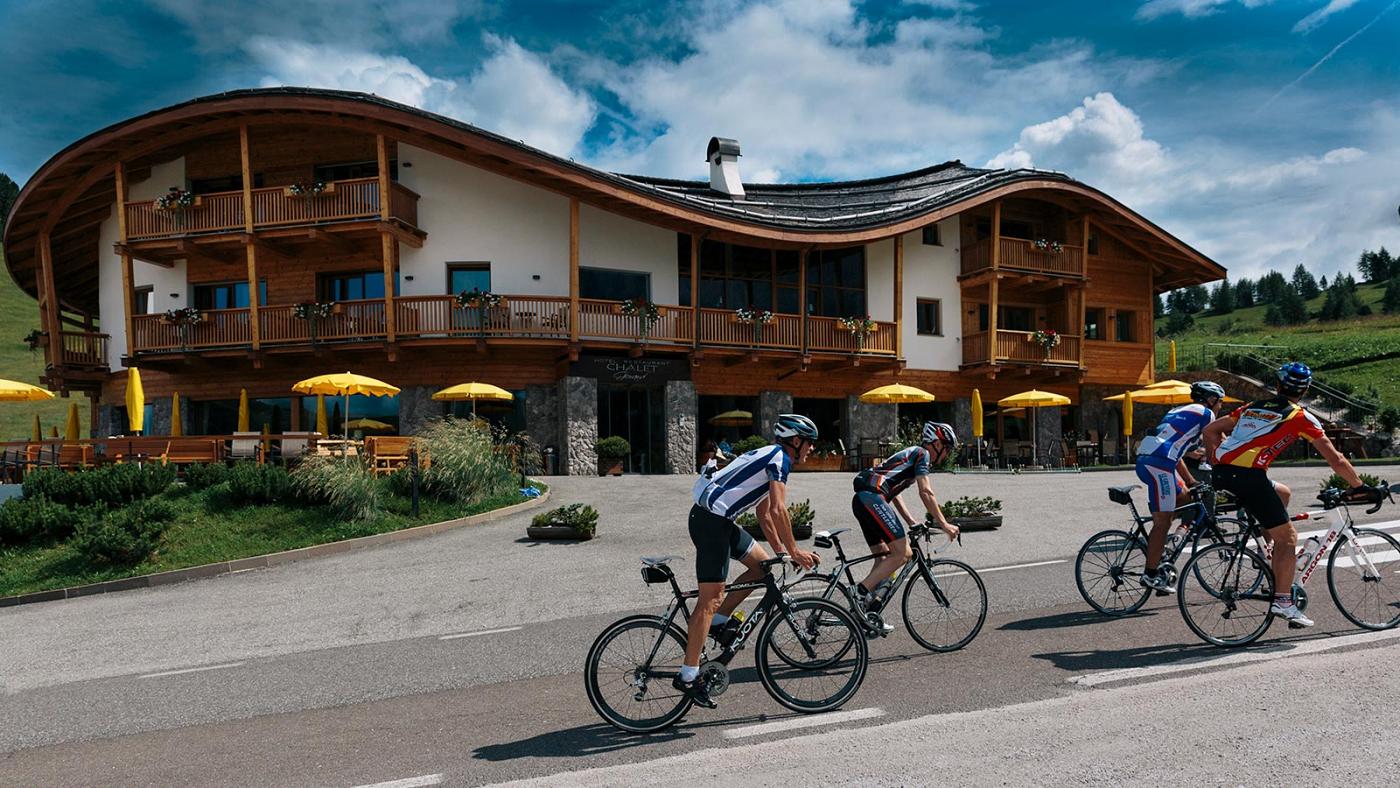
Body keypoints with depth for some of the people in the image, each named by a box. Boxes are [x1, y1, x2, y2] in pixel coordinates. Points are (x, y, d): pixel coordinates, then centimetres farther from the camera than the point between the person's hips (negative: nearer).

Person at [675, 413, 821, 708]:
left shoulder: (768, 457, 22)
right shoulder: (779, 457, -7)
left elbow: (764, 515, 26)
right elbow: (778, 510, -15)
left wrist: (783, 550, 23)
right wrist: (794, 551, -7)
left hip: (718, 520, 10)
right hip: (711, 519, -10)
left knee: (762, 563, 13)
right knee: (711, 596, -8)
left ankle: (719, 620, 16)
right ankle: (688, 676, -4)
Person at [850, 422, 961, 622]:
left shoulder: (908, 454, 32)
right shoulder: (922, 454, 4)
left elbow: (892, 493, 31)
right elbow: (925, 492, -7)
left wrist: (913, 523, 26)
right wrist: (944, 524, -6)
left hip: (861, 500, 10)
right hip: (872, 498, -10)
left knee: (885, 557, 14)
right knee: (903, 553, -10)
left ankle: (868, 613, 12)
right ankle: (862, 590, -14)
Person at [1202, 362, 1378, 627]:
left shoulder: (1253, 407, 24)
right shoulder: (1300, 416, 9)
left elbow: (1210, 431, 23)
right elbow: (1335, 459, 10)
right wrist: (1359, 487, 23)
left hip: (1223, 474, 6)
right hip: (1249, 476, -6)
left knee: (1282, 492, 34)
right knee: (1288, 537, 7)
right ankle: (1283, 602, 2)